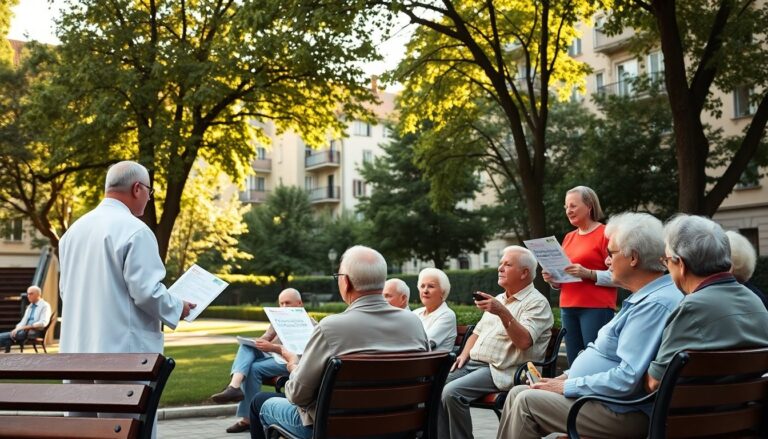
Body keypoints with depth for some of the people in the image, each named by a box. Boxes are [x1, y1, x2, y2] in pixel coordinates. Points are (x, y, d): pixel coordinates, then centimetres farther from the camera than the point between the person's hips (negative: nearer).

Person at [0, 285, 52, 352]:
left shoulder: (45, 306, 0)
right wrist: (17, 329, -6)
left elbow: (43, 323, -13)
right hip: (25, 330, 7)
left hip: (35, 331, -7)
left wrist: (25, 327, -19)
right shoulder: (29, 307, 23)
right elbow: (23, 321, 17)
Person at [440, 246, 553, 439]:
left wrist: (503, 313, -32)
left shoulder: (537, 302, -6)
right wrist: (465, 354, 8)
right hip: (473, 363, 8)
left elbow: (524, 341, -21)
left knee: (452, 392, -27)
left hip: (500, 371, -8)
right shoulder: (498, 299, 21)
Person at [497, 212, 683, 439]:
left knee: (527, 402, -13)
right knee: (518, 394, 7)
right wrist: (567, 377, 10)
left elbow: (626, 380, -27)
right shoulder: (647, 297, 13)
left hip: (623, 412, -10)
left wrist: (568, 386, -16)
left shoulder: (656, 304, -22)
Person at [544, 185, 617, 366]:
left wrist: (588, 273, -20)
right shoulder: (569, 237, 17)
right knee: (574, 363, 5)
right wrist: (553, 279, 6)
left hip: (596, 308, -7)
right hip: (568, 308, 7)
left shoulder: (605, 234, -4)